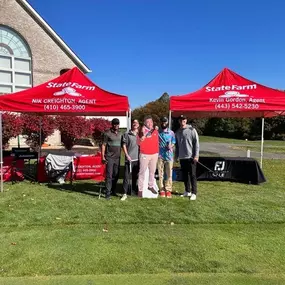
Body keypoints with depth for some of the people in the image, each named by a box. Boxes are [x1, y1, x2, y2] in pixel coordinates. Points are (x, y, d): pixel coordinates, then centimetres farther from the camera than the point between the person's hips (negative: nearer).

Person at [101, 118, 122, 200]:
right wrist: (103, 157, -11)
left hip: (117, 158, 6)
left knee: (116, 175, 9)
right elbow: (103, 145, -5)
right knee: (109, 176, -6)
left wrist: (120, 156, 15)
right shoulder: (107, 133, -3)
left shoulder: (119, 134, 14)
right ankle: (108, 193, -2)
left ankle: (113, 191, 22)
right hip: (109, 158, -5)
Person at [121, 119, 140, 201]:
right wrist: (127, 155, -9)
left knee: (135, 176, 16)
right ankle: (125, 194, -1)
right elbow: (123, 145, -1)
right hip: (129, 159, -4)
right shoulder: (127, 134, 1)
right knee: (126, 176, -5)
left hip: (137, 158, 4)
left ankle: (134, 190, 31)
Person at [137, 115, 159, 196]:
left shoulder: (155, 131, 7)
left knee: (152, 171, 13)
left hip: (154, 154, 5)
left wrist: (157, 152, 16)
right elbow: (139, 143, -13)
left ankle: (151, 186, 28)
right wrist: (143, 134, -25)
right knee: (142, 172, -1)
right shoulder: (142, 131, -7)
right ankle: (140, 189, 4)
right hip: (144, 155, -5)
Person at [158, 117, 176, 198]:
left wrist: (171, 146, -10)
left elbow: (173, 142, 9)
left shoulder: (171, 133, 6)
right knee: (161, 173, 3)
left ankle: (168, 190, 12)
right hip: (160, 155, 0)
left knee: (169, 173, 3)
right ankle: (162, 190, 12)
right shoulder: (157, 132, 4)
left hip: (169, 155, 1)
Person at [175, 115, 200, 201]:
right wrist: (177, 156, 13)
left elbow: (196, 143, -7)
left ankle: (194, 193, 5)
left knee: (192, 175, -2)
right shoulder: (177, 132, 12)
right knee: (185, 175, 11)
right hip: (182, 157, 5)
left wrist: (196, 155, -13)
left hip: (191, 157, -5)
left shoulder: (192, 130, -4)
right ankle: (187, 191, 23)